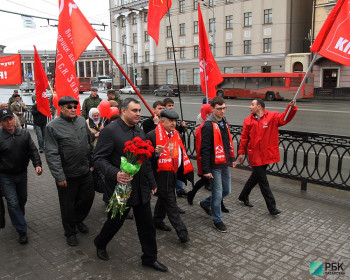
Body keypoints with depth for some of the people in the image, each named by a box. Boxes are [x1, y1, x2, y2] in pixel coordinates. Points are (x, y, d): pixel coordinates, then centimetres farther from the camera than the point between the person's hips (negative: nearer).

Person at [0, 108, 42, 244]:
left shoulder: (24, 134, -3)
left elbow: (33, 150, -3)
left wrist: (37, 164, -17)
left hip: (22, 174, 4)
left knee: (22, 199, 21)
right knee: (13, 203, -4)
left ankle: (18, 219, 49)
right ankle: (22, 231, 8)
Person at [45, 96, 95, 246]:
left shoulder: (82, 121, 4)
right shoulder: (53, 126, -13)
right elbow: (52, 154, -15)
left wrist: (92, 162, 16)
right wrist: (59, 176, -18)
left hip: (85, 172, 5)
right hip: (67, 175, -5)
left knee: (88, 198, 18)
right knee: (68, 206, 10)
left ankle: (78, 220, 46)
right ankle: (70, 232, 32)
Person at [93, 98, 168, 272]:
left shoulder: (139, 131, 9)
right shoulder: (110, 131, -14)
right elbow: (99, 159, -16)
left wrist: (151, 182, 19)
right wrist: (115, 173, -32)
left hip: (141, 189, 6)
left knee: (147, 225, 12)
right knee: (115, 222, 14)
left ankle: (150, 257, 31)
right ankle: (100, 244, 45)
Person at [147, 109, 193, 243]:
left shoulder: (176, 134, 11)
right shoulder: (153, 135, -13)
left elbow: (181, 151, 21)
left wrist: (185, 167, 18)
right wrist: (156, 153, -31)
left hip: (173, 172, 8)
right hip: (161, 174, -8)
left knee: (164, 197, 20)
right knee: (170, 201, -4)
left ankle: (158, 221, 38)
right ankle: (181, 231, -2)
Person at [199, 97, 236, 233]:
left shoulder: (224, 123, 10)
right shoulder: (208, 126, -17)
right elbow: (204, 149, -19)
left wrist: (232, 159, 20)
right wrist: (206, 170, -20)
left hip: (225, 165, 8)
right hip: (214, 166, -8)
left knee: (226, 191, 17)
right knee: (218, 193, 2)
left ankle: (206, 203, 38)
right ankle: (217, 220, 21)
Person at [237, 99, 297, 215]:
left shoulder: (272, 116, -2)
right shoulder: (248, 120, 1)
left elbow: (284, 118, -17)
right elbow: (244, 138, 4)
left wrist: (292, 108, -33)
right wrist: (241, 152, 5)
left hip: (267, 154, 2)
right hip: (255, 155, -1)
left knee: (256, 177, 18)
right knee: (263, 182, -1)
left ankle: (243, 196, 40)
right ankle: (272, 207, 8)